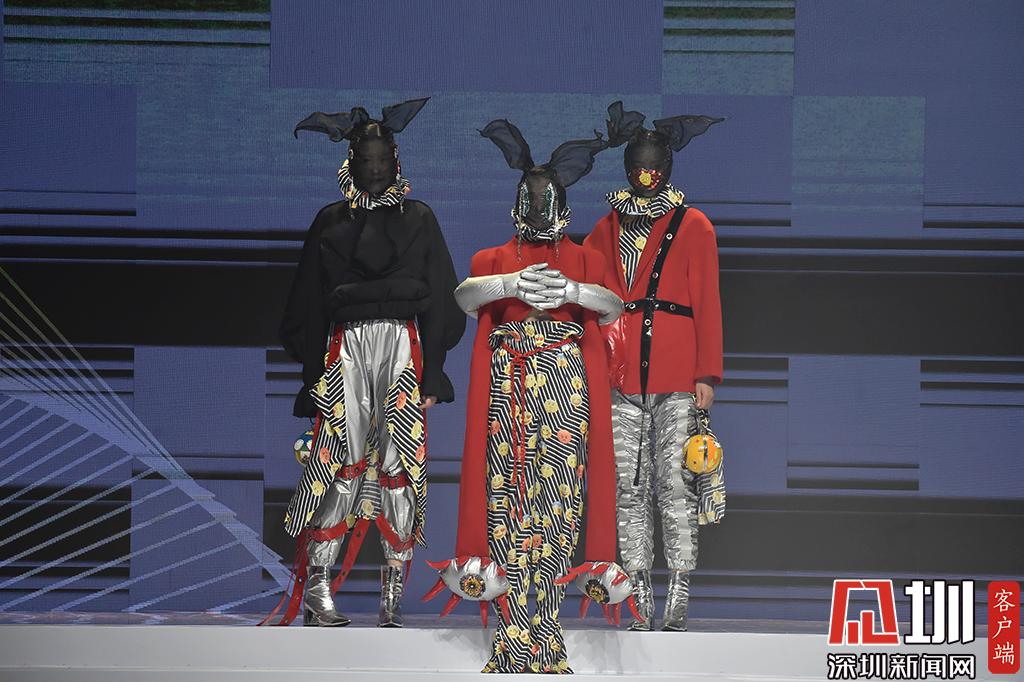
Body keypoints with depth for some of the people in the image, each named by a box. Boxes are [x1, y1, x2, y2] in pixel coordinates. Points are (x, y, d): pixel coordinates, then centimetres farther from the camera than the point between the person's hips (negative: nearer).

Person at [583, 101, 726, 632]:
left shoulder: (693, 227, 7)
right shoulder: (607, 229, 16)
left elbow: (707, 305, 4)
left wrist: (707, 374, -4)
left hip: (677, 379, -3)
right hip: (621, 381, 3)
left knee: (675, 485, -6)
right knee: (630, 489, 2)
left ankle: (677, 604, -3)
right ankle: (640, 605, 5)